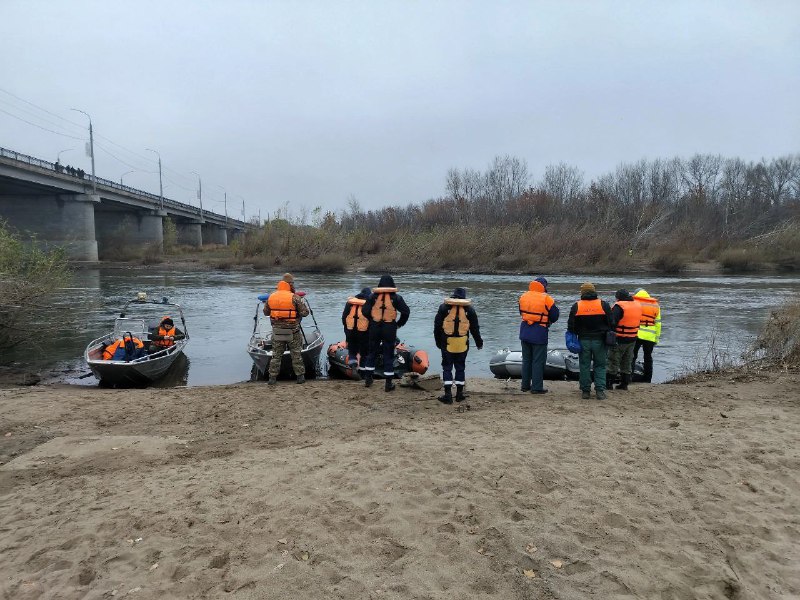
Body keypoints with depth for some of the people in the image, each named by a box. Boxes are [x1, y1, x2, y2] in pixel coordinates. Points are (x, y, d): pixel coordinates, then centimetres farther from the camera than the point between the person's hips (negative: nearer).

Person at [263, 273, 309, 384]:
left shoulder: (271, 297, 0)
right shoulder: (295, 298, -13)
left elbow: (266, 312, 10)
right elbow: (305, 312, -11)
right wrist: (304, 304, 8)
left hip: (277, 331, 3)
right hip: (293, 332, -3)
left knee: (276, 355, 12)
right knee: (296, 354, 9)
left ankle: (272, 377, 13)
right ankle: (300, 376, 14)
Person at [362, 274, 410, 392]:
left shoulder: (373, 296, -1)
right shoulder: (396, 297, -5)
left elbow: (365, 311, -5)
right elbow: (406, 311, -8)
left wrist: (372, 320, 11)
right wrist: (399, 323, 5)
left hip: (374, 328, 2)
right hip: (390, 329, -1)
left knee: (372, 352, 16)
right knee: (388, 355, 5)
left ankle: (368, 378, 22)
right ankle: (389, 383, 7)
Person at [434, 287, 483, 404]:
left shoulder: (444, 308, -1)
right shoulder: (469, 310, 2)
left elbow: (437, 326, 2)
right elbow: (475, 328, 8)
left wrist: (438, 341, 13)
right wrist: (479, 342, 20)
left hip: (447, 344, -1)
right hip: (462, 345, 2)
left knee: (447, 368, 4)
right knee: (460, 368, 12)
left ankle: (448, 395, 0)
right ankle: (459, 394, 16)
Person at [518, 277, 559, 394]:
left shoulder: (523, 296, 2)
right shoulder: (546, 299, -13)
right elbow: (555, 316, -5)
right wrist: (547, 321, 14)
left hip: (524, 332, 5)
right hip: (539, 333, -5)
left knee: (526, 359, 16)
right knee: (538, 361, 2)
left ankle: (525, 385, 21)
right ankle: (537, 387, 4)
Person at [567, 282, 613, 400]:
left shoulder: (576, 306, 0)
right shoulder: (604, 305, 0)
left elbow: (571, 326, 3)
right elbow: (611, 323, 3)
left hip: (583, 340, 0)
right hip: (599, 340, 0)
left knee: (584, 366, 7)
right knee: (600, 365, 8)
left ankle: (585, 391, 9)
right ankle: (600, 390, 1)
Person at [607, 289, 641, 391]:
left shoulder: (619, 306, -17)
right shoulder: (638, 305, 8)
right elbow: (636, 321, 16)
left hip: (620, 340, -7)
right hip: (632, 339, 7)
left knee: (613, 361, 2)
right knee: (627, 362, 16)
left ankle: (609, 383, 5)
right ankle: (624, 384, 20)